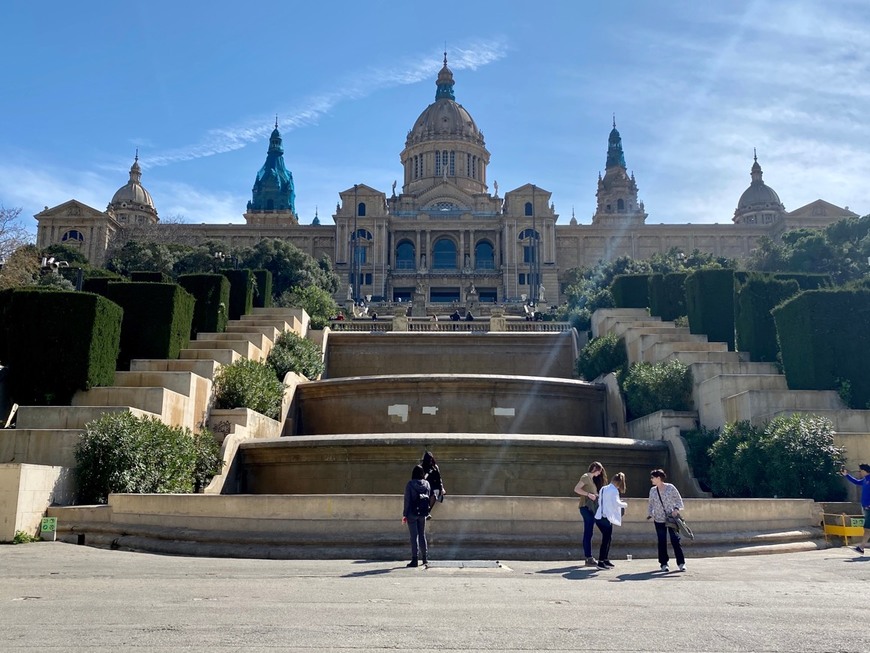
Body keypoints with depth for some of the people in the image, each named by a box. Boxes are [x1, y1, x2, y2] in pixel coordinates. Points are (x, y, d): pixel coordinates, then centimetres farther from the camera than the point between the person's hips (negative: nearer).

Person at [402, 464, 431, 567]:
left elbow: (407, 500, -9)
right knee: (422, 535, 16)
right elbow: (429, 497, 5)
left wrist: (404, 514, -5)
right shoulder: (426, 484, 1)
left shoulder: (410, 484, -9)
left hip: (412, 513, -4)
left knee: (414, 536, 0)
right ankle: (425, 558, 22)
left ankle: (415, 559, -2)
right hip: (423, 513, 4)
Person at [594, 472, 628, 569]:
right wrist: (624, 504, -2)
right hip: (606, 518, -9)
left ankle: (606, 559, 26)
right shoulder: (614, 491, -11)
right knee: (606, 539, -2)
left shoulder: (603, 488, 14)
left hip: (599, 517, 9)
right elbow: (616, 503, -20)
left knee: (608, 538, 18)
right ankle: (601, 562, 1)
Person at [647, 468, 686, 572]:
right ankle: (664, 564, 12)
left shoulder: (670, 488, -4)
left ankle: (681, 563, 2)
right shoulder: (652, 490, 6)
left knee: (675, 540, -4)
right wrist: (649, 514, 1)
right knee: (662, 542, 4)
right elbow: (651, 504, 15)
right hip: (659, 520, 3)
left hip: (672, 518, -3)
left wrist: (676, 509, -15)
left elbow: (679, 500, 1)